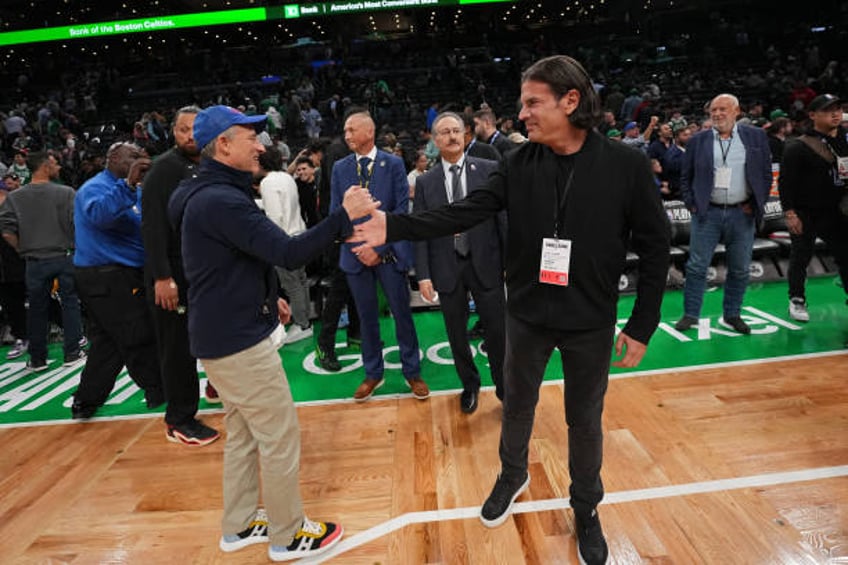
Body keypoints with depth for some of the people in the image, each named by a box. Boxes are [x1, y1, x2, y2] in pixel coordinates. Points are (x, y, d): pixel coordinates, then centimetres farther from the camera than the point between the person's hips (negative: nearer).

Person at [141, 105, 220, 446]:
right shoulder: (165, 168, -11)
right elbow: (153, 225, -18)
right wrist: (162, 277, -23)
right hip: (173, 275, -7)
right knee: (178, 347, 1)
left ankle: (216, 385, 41)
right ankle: (179, 421, 14)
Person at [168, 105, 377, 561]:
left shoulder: (211, 194, 12)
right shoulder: (220, 200, -22)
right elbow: (288, 253, -29)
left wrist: (264, 298, 16)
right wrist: (344, 216, -24)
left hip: (226, 333, 11)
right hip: (238, 340, -10)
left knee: (243, 433, 20)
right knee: (280, 436, 3)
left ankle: (240, 525, 34)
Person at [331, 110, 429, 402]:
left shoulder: (394, 164, 0)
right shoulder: (340, 168, 7)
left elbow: (401, 209, -6)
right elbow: (335, 212, 5)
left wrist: (378, 246, -13)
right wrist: (356, 248, -8)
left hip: (389, 252, -2)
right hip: (356, 253, 2)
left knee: (402, 313, 6)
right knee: (366, 316, 11)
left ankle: (412, 372, 22)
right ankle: (373, 373, 27)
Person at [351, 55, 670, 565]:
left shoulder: (626, 165, -12)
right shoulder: (521, 164, -5)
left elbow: (655, 247, -7)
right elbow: (466, 212, -10)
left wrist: (642, 326, -6)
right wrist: (395, 227, -21)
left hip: (590, 322, -2)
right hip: (527, 315, 2)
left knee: (585, 420, 15)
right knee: (517, 406, 19)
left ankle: (586, 509, 41)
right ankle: (513, 476, 49)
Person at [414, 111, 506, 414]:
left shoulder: (489, 170, 0)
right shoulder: (425, 181, 4)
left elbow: (504, 217, -1)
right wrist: (423, 274, -4)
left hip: (485, 264, -1)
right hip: (447, 269, 2)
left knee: (498, 331, 4)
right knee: (457, 335, 13)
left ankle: (504, 388, 25)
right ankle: (470, 385, 35)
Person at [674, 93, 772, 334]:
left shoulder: (756, 136, 5)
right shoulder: (698, 140, 5)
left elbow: (766, 174, 7)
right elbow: (685, 176, 8)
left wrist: (755, 204, 0)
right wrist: (691, 204, -2)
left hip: (742, 213, 1)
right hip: (707, 213, -1)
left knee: (740, 269, 9)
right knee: (697, 266, 0)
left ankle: (732, 314, 24)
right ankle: (690, 314, 10)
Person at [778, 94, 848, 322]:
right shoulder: (799, 146, -10)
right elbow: (786, 181, -13)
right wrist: (789, 213, -17)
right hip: (805, 215, -5)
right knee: (800, 258, 7)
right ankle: (797, 300, 21)